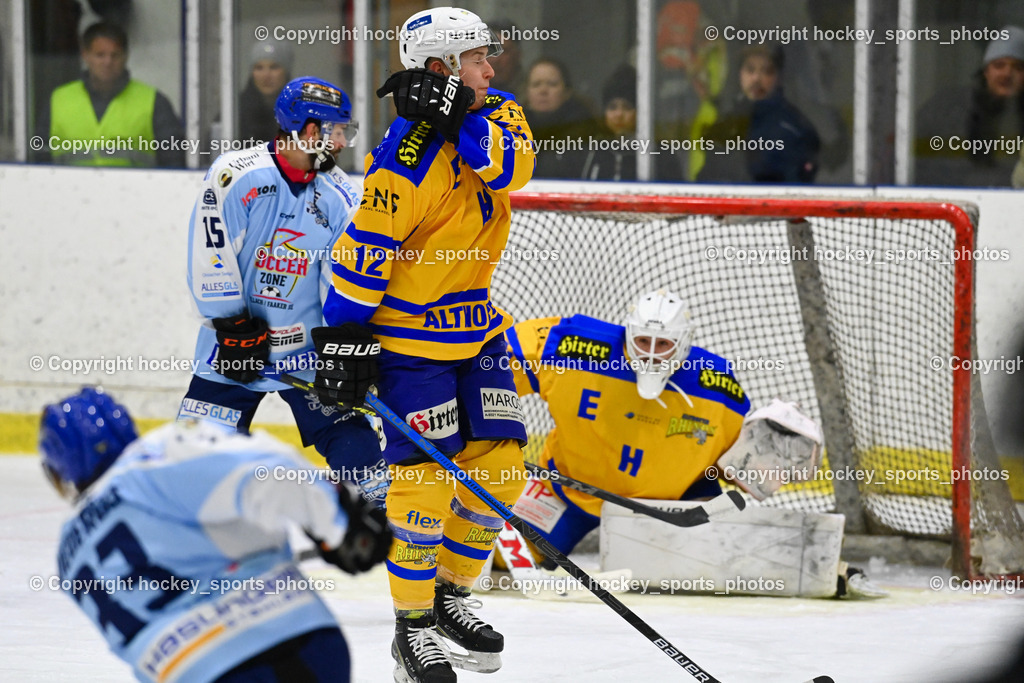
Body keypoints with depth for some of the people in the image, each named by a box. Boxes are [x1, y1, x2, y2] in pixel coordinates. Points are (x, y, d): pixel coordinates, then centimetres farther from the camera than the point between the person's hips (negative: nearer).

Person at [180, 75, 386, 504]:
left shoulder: (338, 198, -1)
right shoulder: (235, 175, -13)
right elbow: (209, 259, -13)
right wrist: (233, 329, -14)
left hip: (308, 344, 3)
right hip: (233, 342, -3)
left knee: (350, 436, -4)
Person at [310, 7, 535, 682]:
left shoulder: (493, 115, 2)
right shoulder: (408, 157, -22)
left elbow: (514, 164, -20)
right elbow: (364, 248, -20)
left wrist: (457, 118, -31)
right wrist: (344, 337, -21)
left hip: (476, 322, 7)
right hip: (409, 331, -7)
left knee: (498, 464, 6)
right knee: (425, 475, -8)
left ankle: (451, 593, 23)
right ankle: (414, 625, 3)